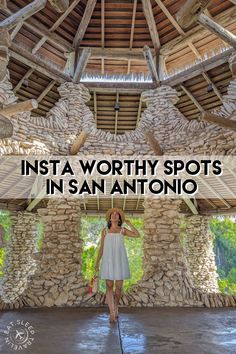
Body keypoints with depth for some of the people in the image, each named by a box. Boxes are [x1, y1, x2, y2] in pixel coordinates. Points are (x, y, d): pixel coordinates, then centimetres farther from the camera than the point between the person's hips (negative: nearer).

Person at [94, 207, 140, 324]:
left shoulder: (123, 230, 8)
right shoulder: (105, 231, 8)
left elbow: (138, 235, -3)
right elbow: (101, 248, 9)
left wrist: (129, 223, 1)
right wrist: (97, 263, 4)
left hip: (120, 260, 0)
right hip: (108, 260, 0)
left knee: (119, 287, 4)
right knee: (109, 286, -6)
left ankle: (115, 307, 29)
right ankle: (112, 314, -2)